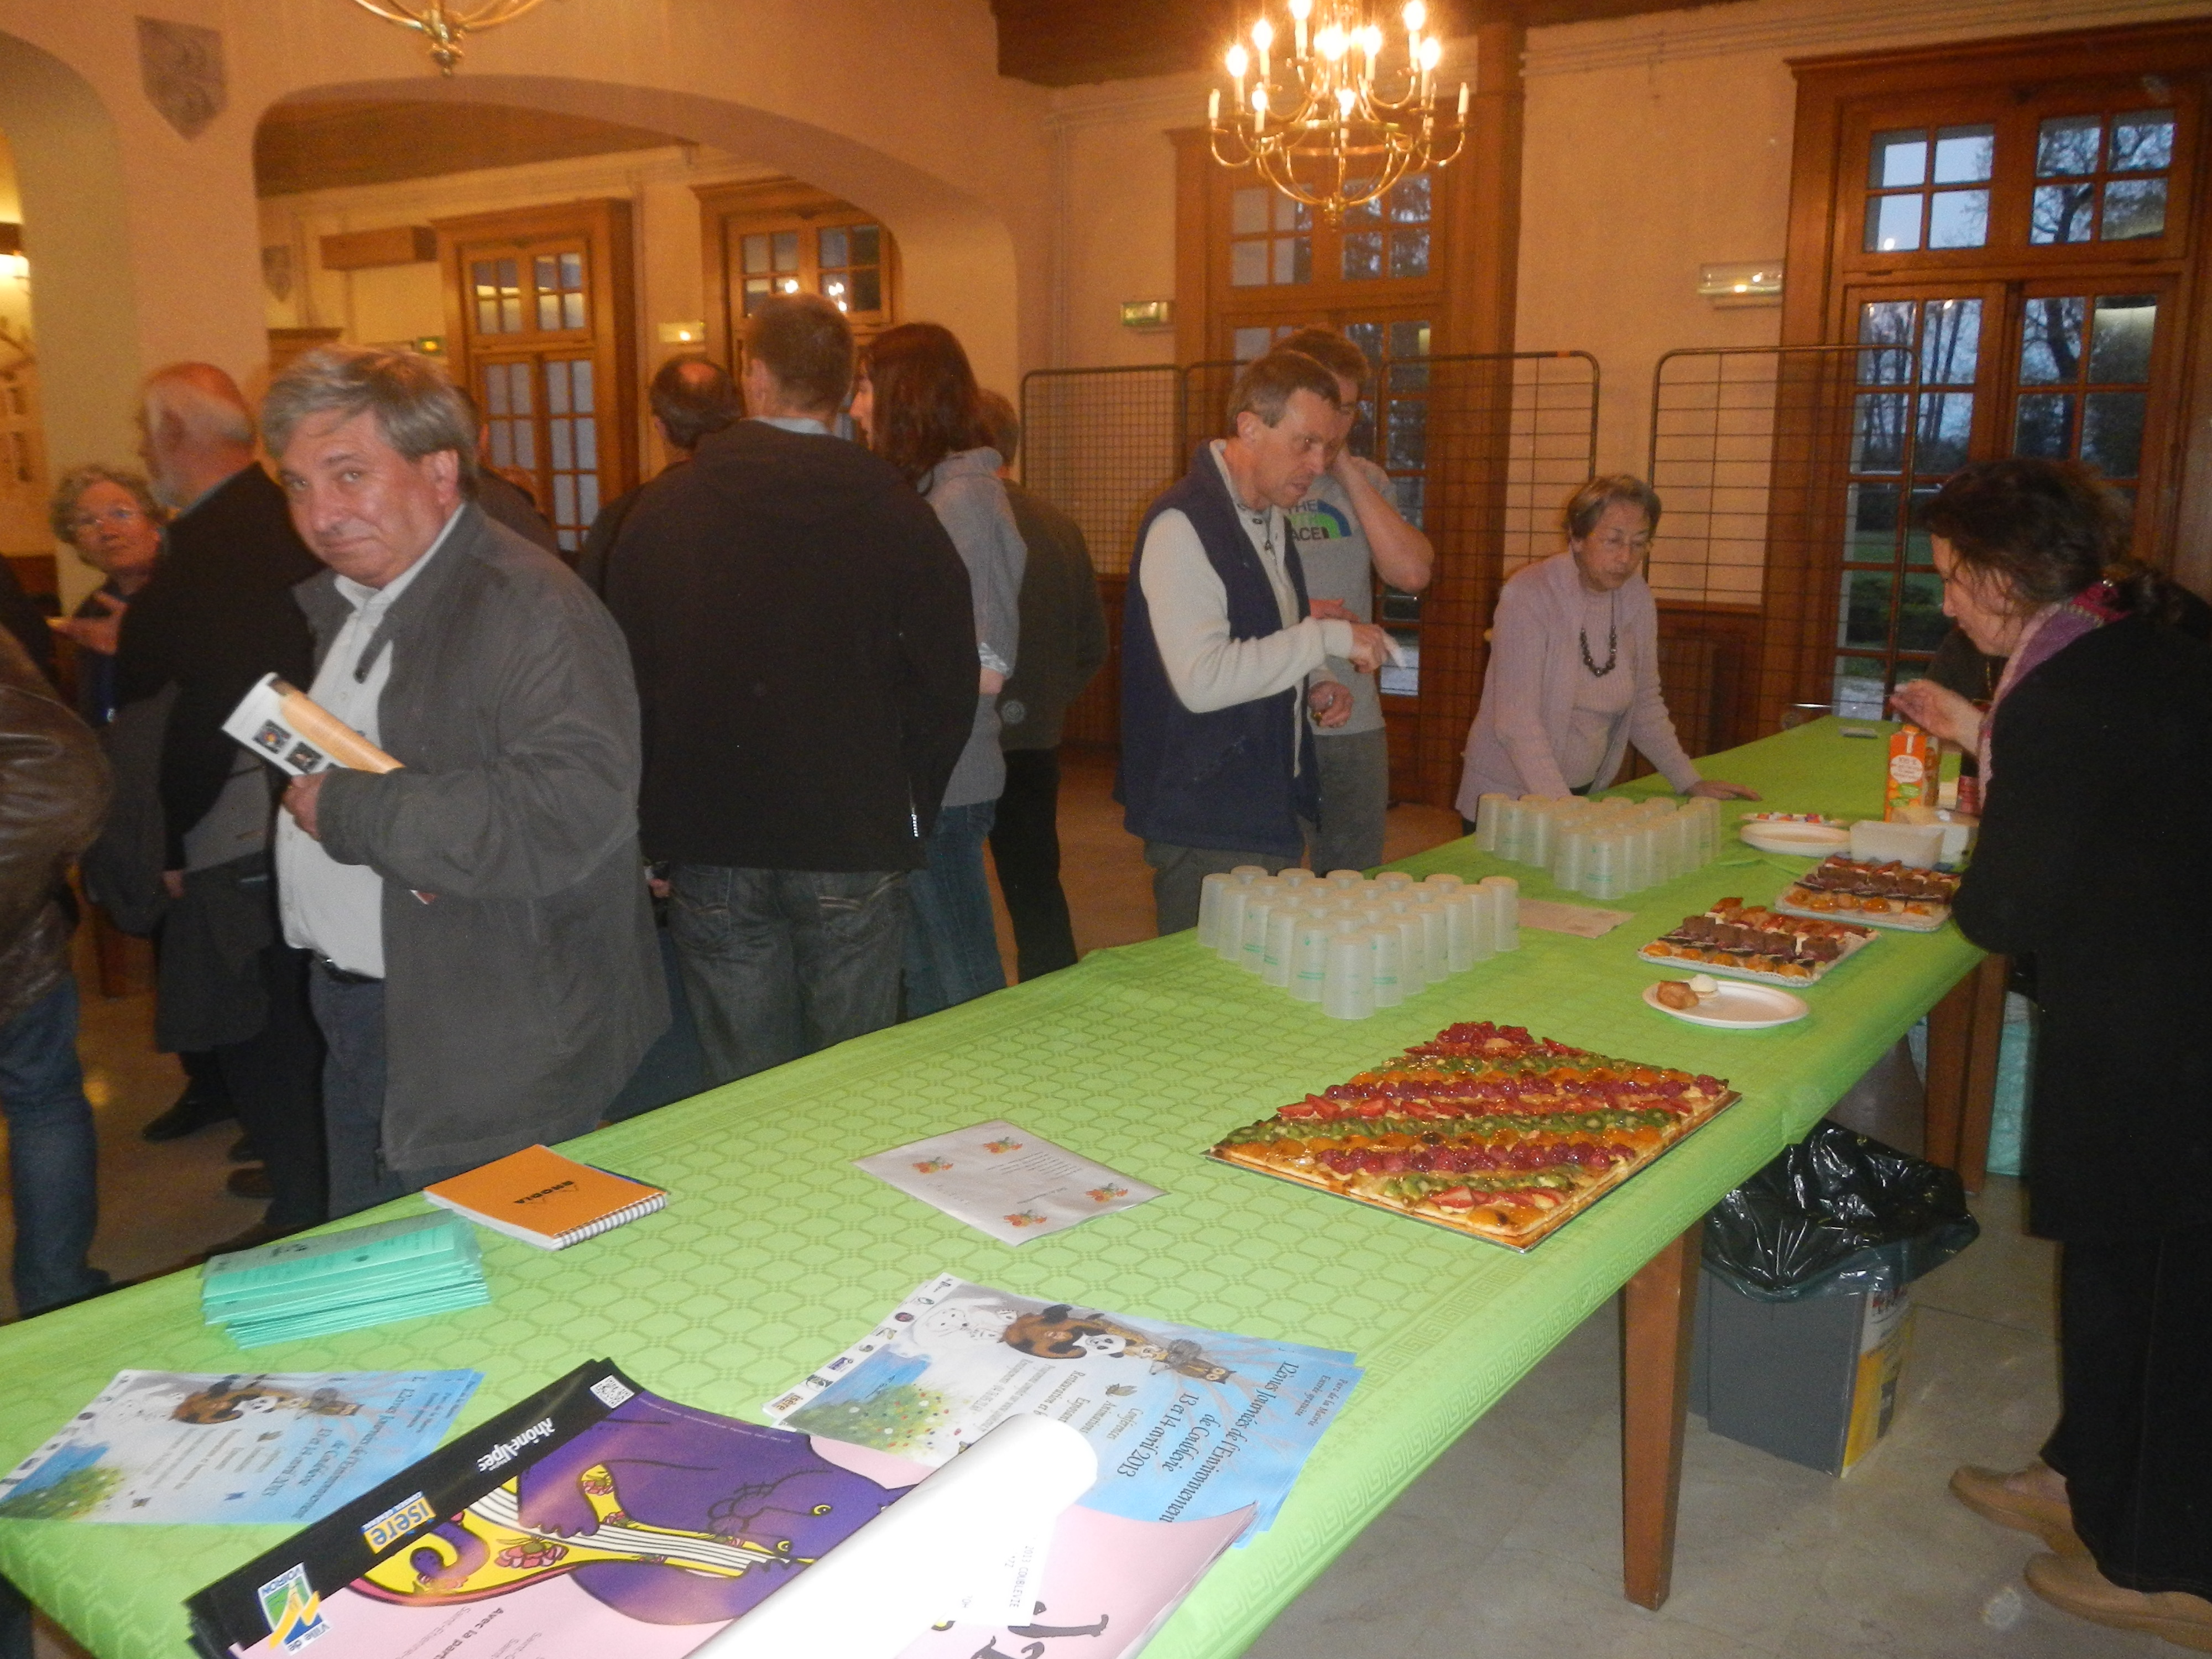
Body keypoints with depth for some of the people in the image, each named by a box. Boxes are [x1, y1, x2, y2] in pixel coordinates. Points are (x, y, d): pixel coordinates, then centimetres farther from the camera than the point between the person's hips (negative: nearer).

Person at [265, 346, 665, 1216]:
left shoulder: (528, 606, -20)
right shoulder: (340, 603, 11)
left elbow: (574, 811, -33)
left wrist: (348, 812, -23)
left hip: (488, 1065, -9)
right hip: (352, 1024, 9)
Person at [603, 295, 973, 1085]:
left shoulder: (661, 509, 0)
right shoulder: (891, 509, -6)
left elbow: (629, 679, 5)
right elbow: (949, 680, -5)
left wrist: (662, 813, 14)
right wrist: (906, 805, 8)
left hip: (711, 849, 2)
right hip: (856, 844, -1)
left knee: (745, 1092, 11)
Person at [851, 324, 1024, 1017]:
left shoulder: (964, 497, -15)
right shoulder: (928, 491, 12)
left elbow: (986, 668, -19)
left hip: (942, 783, -9)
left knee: (964, 985, 4)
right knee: (920, 981, 18)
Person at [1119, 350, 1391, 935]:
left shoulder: (1272, 520, 13)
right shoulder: (1182, 525, -16)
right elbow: (1201, 680, -25)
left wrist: (1315, 683, 6)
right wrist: (1327, 636, -21)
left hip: (1276, 813, 9)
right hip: (1209, 833, -9)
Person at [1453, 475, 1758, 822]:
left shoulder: (1636, 597, 3)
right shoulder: (1528, 595, -17)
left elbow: (1645, 704, 14)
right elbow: (1516, 722, -24)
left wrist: (1689, 781, 7)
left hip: (1588, 793, 6)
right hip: (1507, 798, -6)